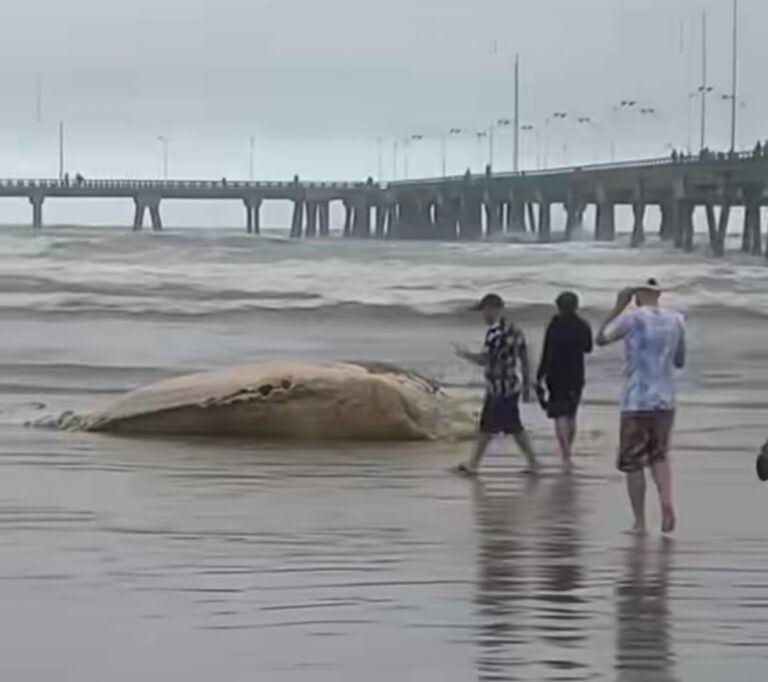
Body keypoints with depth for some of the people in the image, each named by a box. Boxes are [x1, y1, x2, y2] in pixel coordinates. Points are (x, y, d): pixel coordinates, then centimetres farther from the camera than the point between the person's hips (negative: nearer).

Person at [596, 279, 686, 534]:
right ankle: (666, 500, -10)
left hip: (635, 401, -4)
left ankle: (640, 522, 6)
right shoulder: (676, 320, 5)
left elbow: (601, 339, 9)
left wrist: (618, 306, 12)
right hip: (665, 401, 4)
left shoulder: (631, 318, -8)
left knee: (633, 463, 5)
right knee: (659, 455, 16)